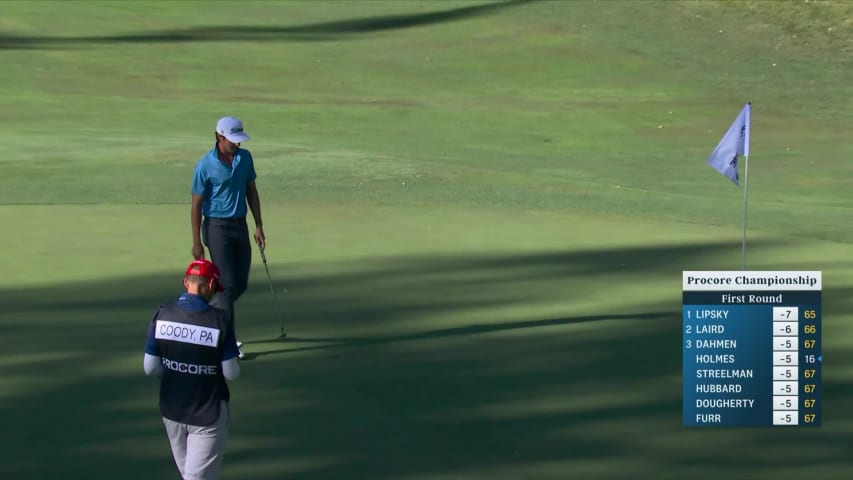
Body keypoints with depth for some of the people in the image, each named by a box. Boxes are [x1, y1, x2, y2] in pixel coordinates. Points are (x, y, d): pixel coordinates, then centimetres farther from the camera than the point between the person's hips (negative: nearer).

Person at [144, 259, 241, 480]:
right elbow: (231, 373, -13)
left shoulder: (162, 315, -8)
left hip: (171, 410, 4)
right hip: (208, 412, -4)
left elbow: (150, 368, -5)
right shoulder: (219, 320, -17)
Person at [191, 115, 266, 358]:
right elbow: (196, 204, -9)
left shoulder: (245, 158, 4)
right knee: (228, 284, -11)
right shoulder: (205, 166, -13)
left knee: (241, 284, 8)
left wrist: (259, 225, 8)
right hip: (217, 227, -6)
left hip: (240, 226, 6)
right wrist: (197, 242, -10)